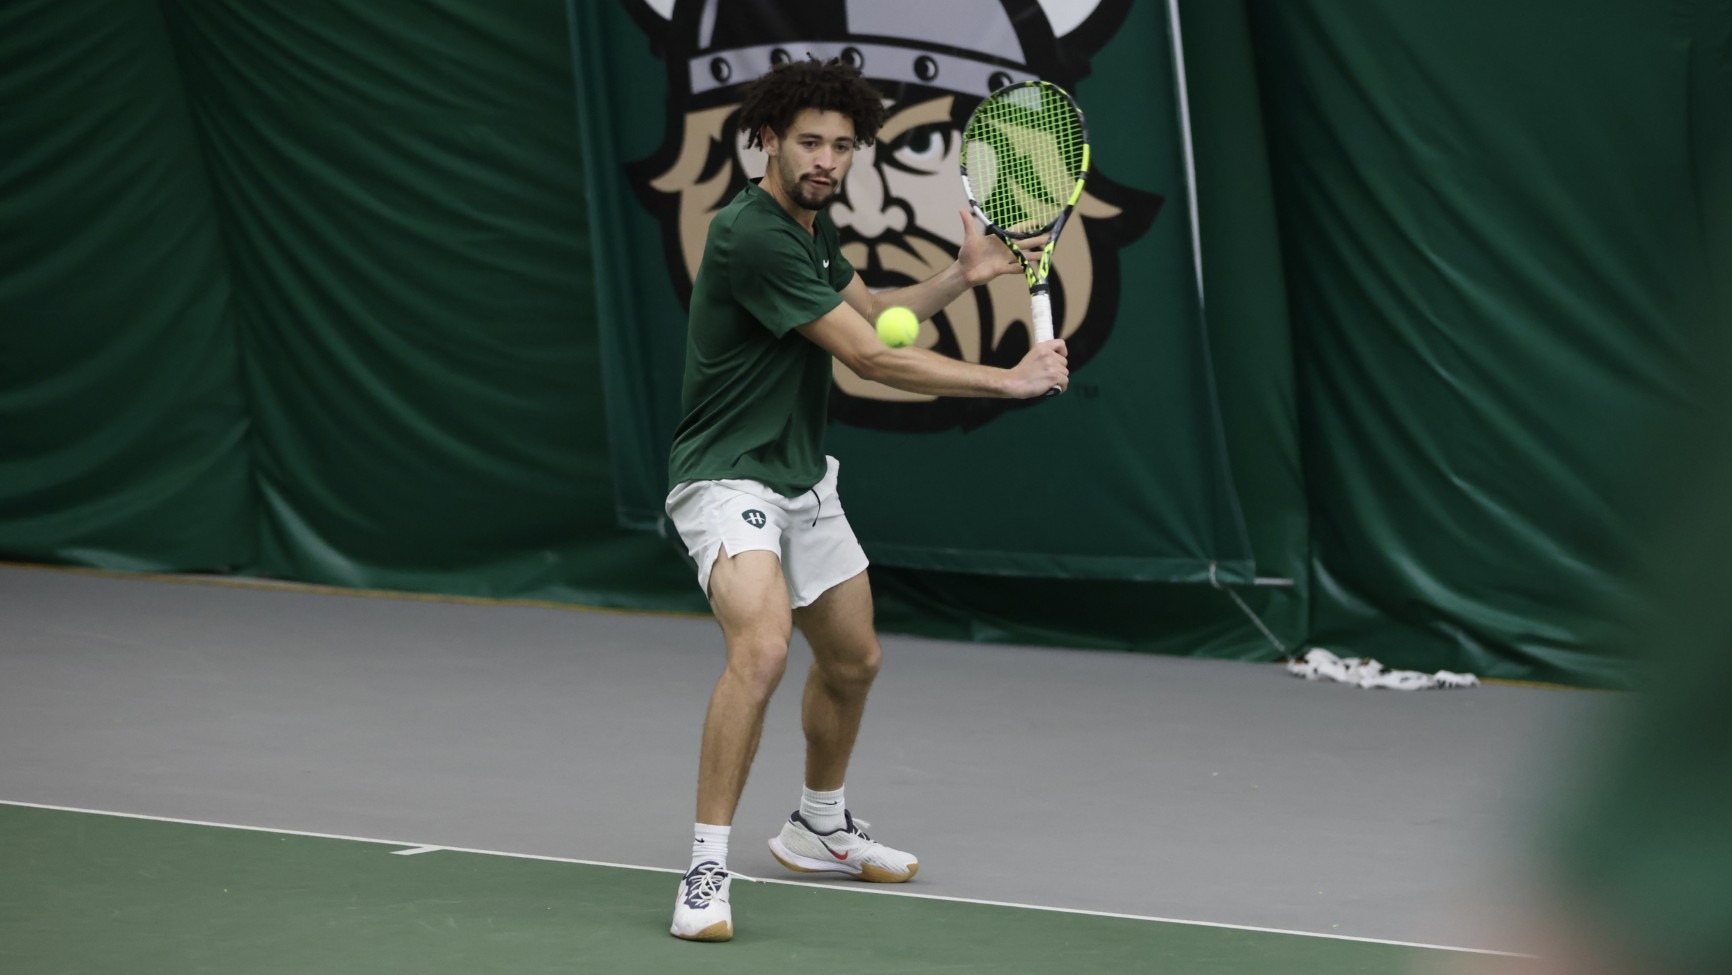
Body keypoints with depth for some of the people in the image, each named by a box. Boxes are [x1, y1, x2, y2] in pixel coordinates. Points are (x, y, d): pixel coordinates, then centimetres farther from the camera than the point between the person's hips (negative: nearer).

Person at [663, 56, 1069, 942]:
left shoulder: (810, 221, 5)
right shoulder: (752, 237, -25)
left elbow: (870, 311, 20)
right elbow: (869, 356, -24)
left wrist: (962, 275, 3)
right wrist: (1010, 380, -19)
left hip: (802, 478, 10)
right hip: (728, 479, -10)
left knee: (853, 660, 21)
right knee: (762, 647, -31)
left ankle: (820, 828, 45)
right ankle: (705, 870, -27)